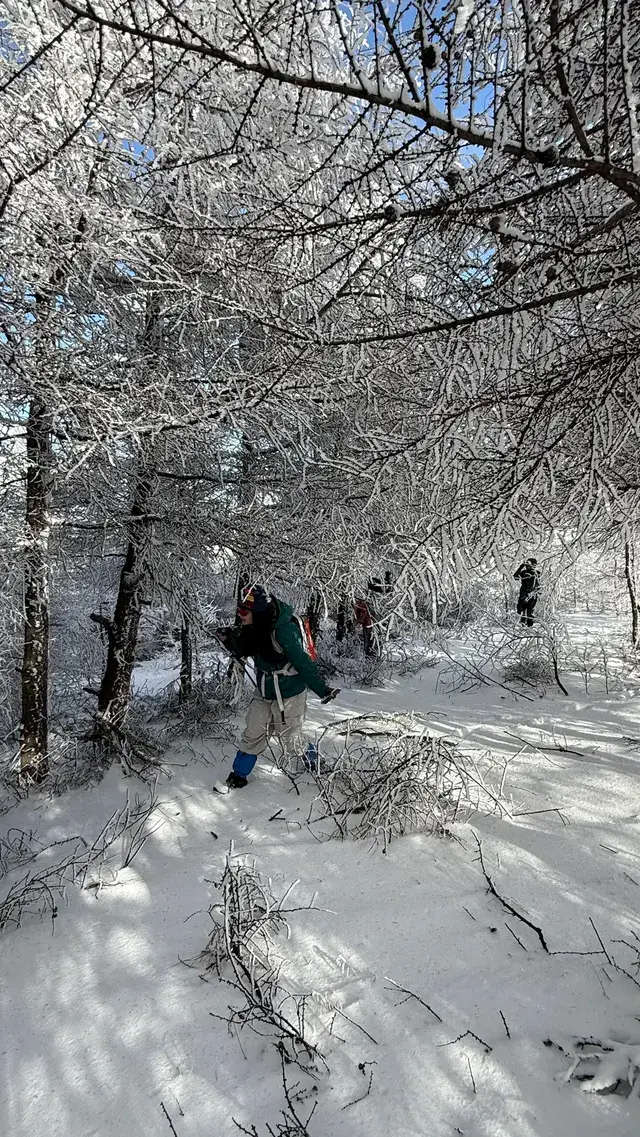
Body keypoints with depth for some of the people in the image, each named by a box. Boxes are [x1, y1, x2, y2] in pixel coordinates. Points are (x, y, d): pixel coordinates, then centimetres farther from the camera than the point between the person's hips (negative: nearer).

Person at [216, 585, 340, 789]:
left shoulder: (284, 630, -32)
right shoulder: (255, 627, -7)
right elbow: (244, 651, 8)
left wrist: (321, 689, -29)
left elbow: (303, 662, -29)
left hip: (288, 695, -7)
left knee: (291, 739, 10)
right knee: (252, 734, 13)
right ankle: (239, 776, 29)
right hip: (264, 693, 7)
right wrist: (230, 639, -12)